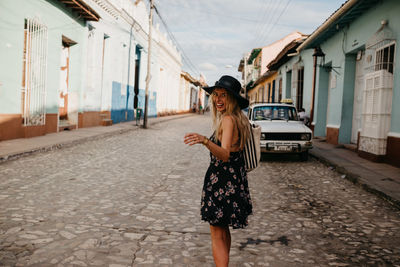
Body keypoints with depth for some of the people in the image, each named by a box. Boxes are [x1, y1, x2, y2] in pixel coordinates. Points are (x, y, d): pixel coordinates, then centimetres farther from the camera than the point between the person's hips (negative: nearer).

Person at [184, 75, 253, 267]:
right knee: (223, 229, 23)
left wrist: (205, 141, -48)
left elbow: (225, 154, -33)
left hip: (222, 182, -10)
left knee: (217, 235, -3)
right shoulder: (239, 119, 9)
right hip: (234, 180, 10)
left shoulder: (228, 120, -19)